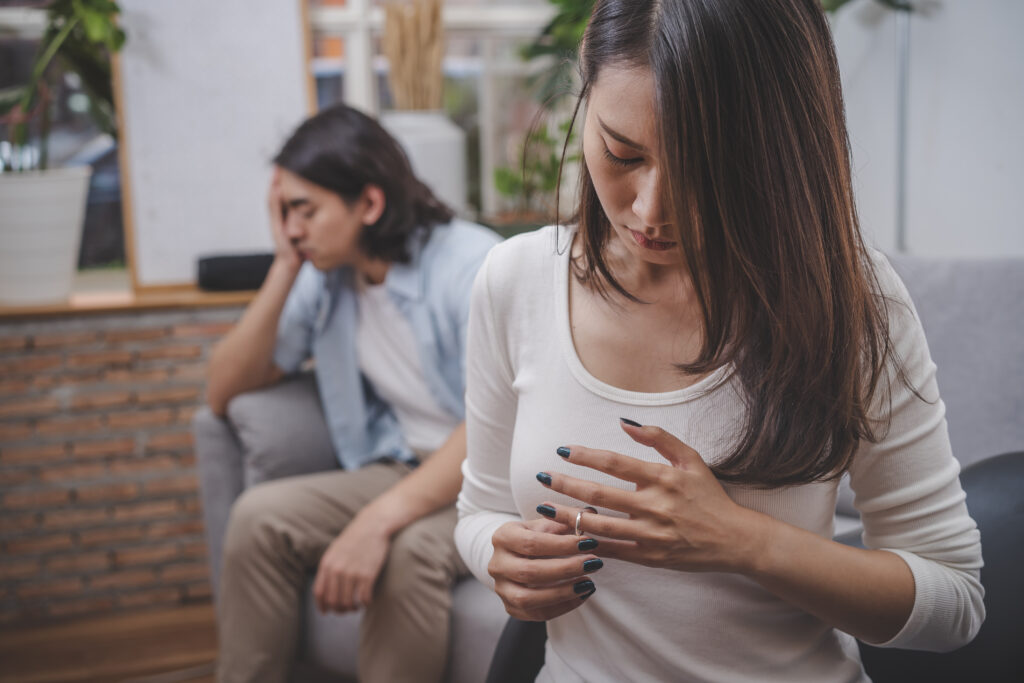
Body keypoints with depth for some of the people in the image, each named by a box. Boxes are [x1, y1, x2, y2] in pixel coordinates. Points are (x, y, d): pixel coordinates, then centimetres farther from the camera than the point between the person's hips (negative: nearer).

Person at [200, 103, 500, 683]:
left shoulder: (471, 263, -16)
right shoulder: (324, 277, 4)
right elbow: (223, 391, 4)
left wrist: (378, 521, -35)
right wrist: (285, 269, -5)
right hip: (401, 471, 6)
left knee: (408, 550, -34)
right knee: (259, 517, -16)